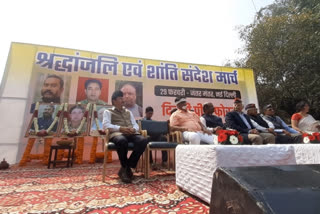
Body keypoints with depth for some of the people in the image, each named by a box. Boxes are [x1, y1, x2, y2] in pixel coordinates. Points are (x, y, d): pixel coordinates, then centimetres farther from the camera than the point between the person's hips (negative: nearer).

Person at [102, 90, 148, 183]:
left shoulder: (128, 112, 31)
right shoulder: (108, 112, 17)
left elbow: (136, 125, 21)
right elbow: (106, 125, -2)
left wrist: (133, 129, -5)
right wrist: (120, 128, -16)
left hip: (131, 133, 4)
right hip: (117, 133, -4)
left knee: (143, 140, -29)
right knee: (122, 141, -41)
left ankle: (126, 168, -18)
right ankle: (125, 168, -15)